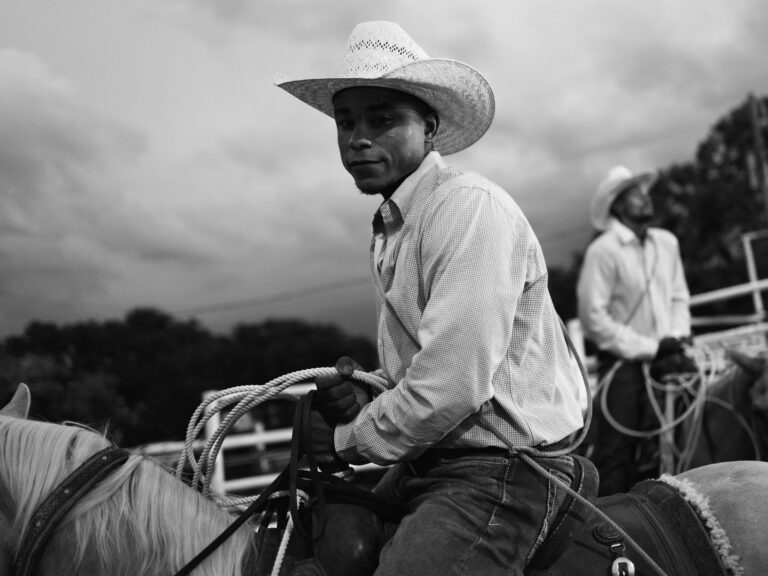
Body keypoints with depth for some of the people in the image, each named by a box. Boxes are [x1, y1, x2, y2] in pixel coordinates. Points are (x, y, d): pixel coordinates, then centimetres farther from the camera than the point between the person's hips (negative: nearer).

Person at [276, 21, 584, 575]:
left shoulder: (471, 205, -18)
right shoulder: (389, 227, 12)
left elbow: (454, 385, -25)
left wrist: (350, 437, -10)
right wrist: (364, 401, -1)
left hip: (502, 470, -9)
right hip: (425, 463, 9)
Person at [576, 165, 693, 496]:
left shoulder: (667, 242, 9)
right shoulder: (603, 250, -11)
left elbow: (679, 296, 16)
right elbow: (594, 318, -15)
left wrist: (676, 338, -3)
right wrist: (649, 349, -14)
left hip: (667, 361, 6)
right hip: (623, 365, -6)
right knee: (615, 453, -3)